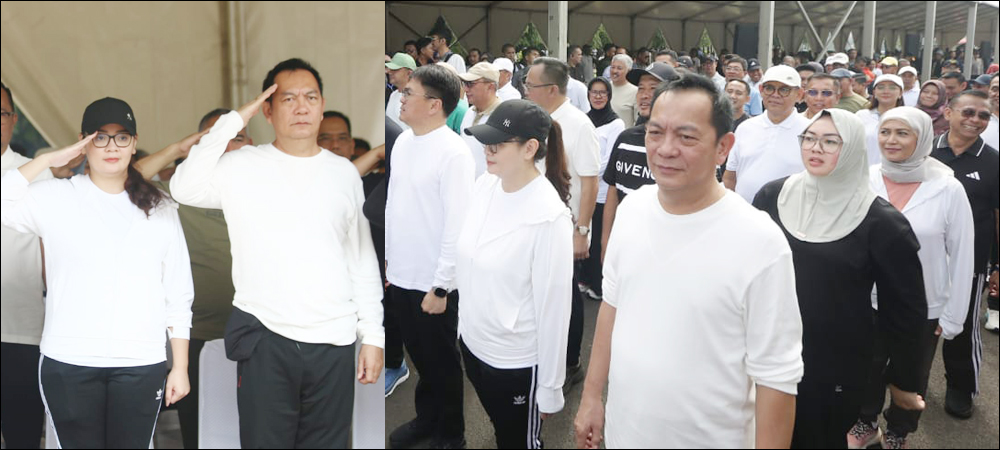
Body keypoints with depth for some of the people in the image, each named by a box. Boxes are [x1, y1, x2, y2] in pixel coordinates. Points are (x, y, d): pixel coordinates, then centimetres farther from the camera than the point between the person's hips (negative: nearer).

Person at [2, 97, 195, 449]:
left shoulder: (160, 208, 7)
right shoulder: (55, 198, 3)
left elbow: (178, 294, 7)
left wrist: (180, 367, 4)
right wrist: (47, 160, -6)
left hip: (142, 366, 1)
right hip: (68, 364, -1)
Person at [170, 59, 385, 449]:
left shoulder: (345, 173, 8)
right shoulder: (242, 167, 1)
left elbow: (363, 260, 10)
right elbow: (184, 189, -17)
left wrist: (373, 336, 6)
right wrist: (234, 120, -12)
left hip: (334, 342, 2)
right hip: (265, 340, -2)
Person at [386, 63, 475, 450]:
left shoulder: (453, 153, -18)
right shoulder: (402, 143, 5)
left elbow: (457, 225, -19)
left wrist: (440, 286, -19)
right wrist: (386, 259, 15)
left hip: (432, 282, -6)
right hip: (400, 276, 7)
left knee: (442, 362, 11)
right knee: (420, 356, 22)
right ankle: (427, 418, 42)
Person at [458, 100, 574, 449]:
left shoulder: (549, 215, -25)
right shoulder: (483, 186, -5)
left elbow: (553, 304, -20)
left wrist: (550, 387, -14)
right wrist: (464, 322, 15)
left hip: (518, 361, -6)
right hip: (472, 343, 6)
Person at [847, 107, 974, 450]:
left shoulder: (949, 189, -13)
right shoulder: (864, 182, -9)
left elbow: (961, 257, -7)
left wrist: (953, 316, -4)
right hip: (868, 303, 1)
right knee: (867, 370, 18)